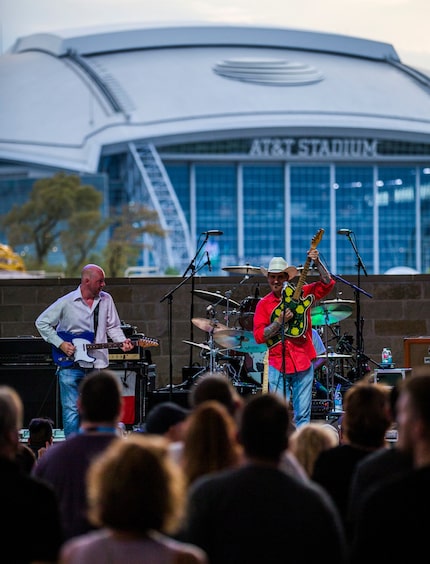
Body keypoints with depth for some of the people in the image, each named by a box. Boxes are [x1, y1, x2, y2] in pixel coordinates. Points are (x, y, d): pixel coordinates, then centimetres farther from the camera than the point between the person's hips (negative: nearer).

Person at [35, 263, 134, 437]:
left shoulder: (106, 300, 5)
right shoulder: (66, 302, -6)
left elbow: (113, 326, 13)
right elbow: (42, 322, 0)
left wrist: (122, 341, -7)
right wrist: (60, 344, -9)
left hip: (97, 364, 4)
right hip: (70, 363, -4)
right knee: (71, 410, -6)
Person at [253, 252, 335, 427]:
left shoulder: (301, 294, 6)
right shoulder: (264, 304, 6)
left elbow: (327, 283, -3)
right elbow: (258, 336, -1)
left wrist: (317, 263, -15)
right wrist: (279, 321, -11)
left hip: (303, 363, 0)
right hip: (278, 365, 0)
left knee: (303, 414, 3)